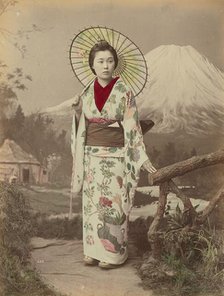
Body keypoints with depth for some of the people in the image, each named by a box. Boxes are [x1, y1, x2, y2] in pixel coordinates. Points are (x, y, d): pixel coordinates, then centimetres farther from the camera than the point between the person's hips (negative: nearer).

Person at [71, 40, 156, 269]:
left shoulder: (124, 92, -7)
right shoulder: (87, 93, 4)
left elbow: (132, 127, -8)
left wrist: (142, 157, -12)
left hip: (115, 156, -4)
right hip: (92, 156, 4)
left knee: (113, 204, 1)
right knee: (92, 203, 10)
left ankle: (114, 252, 16)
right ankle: (94, 249, 23)